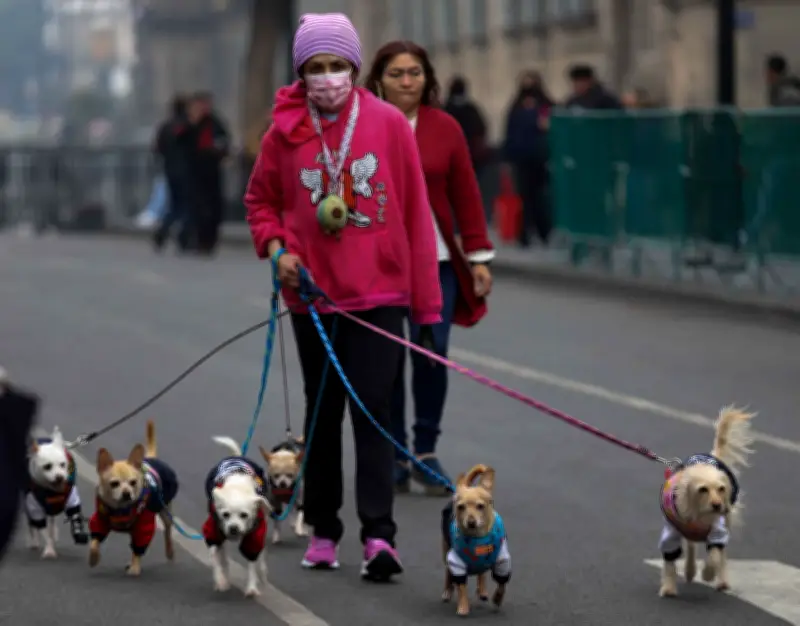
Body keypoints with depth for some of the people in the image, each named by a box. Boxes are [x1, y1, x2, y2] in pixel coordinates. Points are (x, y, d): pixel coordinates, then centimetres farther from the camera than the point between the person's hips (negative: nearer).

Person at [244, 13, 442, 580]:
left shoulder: (388, 124, -5)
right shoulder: (285, 132, -2)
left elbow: (414, 209, -2)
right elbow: (261, 199, 13)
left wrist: (425, 296, -3)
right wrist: (275, 246, -7)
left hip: (379, 293, -2)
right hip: (313, 295, 2)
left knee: (372, 408, -9)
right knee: (323, 411, 12)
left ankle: (379, 534, -12)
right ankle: (323, 529, 22)